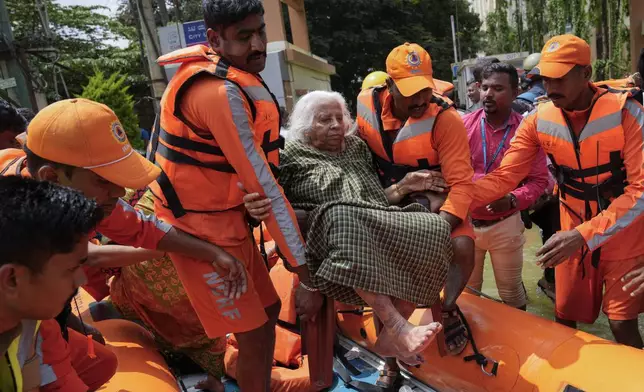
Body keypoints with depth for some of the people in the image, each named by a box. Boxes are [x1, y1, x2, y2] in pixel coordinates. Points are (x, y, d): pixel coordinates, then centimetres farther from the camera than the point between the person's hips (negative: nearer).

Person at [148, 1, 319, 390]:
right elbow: (264, 187, -27)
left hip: (227, 218, 9)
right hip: (202, 228, -9)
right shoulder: (219, 92, -25)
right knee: (255, 333, -1)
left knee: (269, 309, 17)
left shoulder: (235, 75, 5)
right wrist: (306, 275, -22)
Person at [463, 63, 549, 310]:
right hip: (465, 222, 1)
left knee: (511, 291, 16)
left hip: (505, 224, -1)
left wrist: (514, 200, -19)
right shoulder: (464, 125, -5)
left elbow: (539, 179, -3)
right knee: (466, 291, 19)